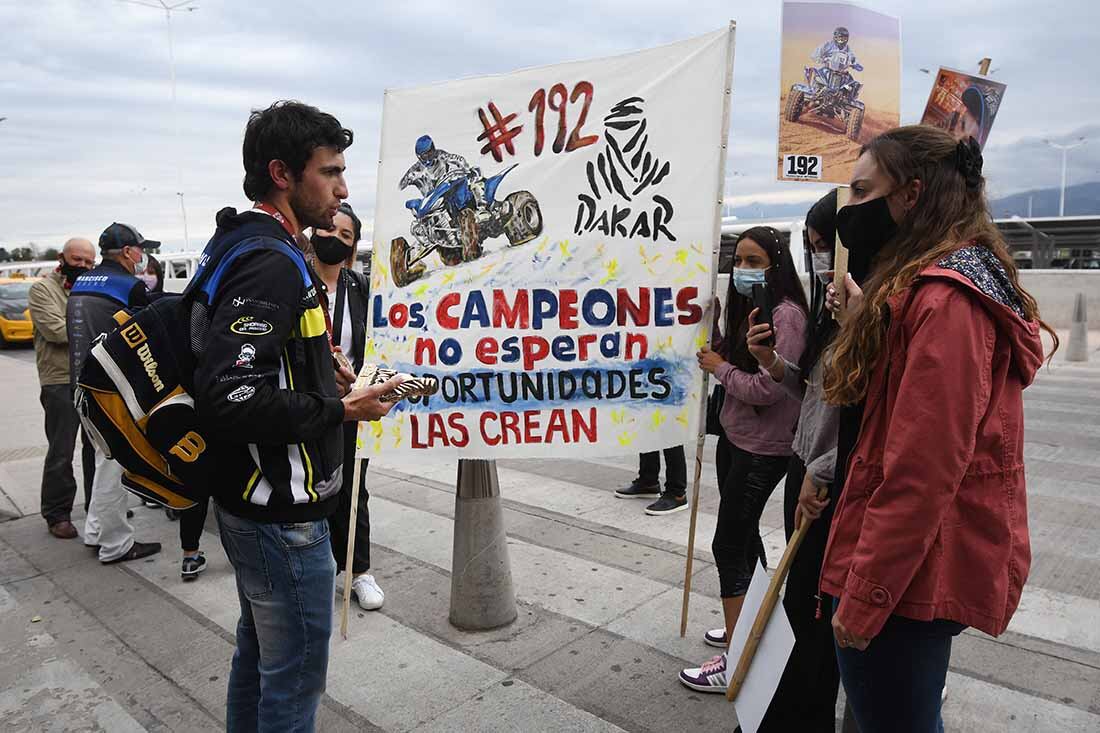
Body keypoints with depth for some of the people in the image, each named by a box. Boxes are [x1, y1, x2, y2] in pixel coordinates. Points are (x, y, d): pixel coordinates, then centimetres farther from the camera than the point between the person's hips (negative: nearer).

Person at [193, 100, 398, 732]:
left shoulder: (239, 248, 11)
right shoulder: (272, 262, -22)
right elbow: (229, 400, -31)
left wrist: (320, 378, 9)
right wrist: (339, 410, -19)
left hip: (249, 502, 10)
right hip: (283, 511, -10)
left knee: (259, 652, 24)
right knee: (295, 679, 6)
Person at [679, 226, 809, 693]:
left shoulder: (785, 314, -19)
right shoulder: (747, 307, 10)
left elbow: (766, 388, -24)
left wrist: (720, 367, -12)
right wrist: (719, 359, -2)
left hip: (763, 449, -10)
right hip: (734, 437, 10)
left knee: (729, 544, -5)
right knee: (743, 535, 20)